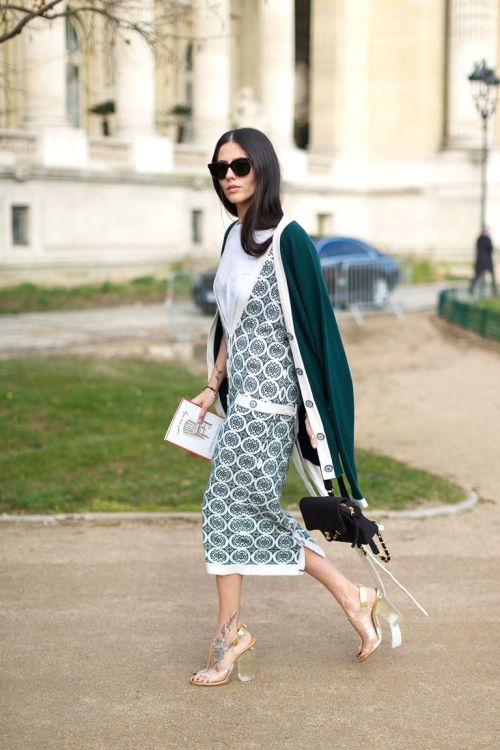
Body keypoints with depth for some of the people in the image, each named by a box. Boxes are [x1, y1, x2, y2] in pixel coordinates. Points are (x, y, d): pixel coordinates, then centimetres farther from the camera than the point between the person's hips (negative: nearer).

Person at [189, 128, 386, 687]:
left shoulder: (286, 239, -13)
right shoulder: (235, 236, 11)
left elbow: (310, 324, -14)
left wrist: (313, 410, -14)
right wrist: (213, 387, 17)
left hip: (268, 395, -8)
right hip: (243, 392, 8)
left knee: (228, 504, -3)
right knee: (253, 509, 10)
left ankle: (230, 632, 10)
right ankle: (350, 596, 21)